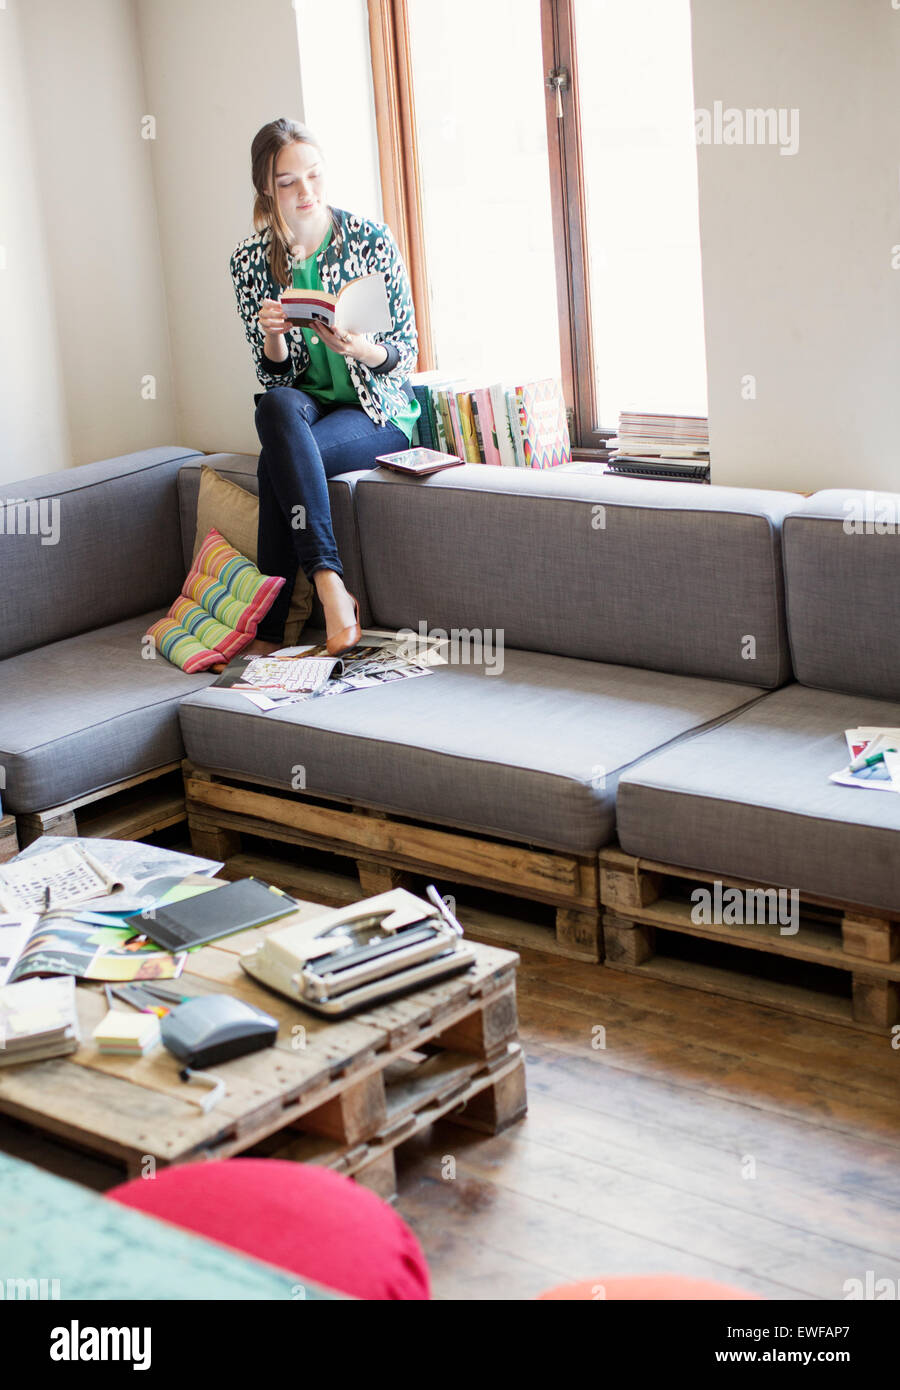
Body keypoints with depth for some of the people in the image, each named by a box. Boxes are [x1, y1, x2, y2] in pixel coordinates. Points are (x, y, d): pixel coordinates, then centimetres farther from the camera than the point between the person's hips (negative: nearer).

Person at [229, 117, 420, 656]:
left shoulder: (372, 239, -6)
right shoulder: (252, 258, 1)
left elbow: (407, 354, -4)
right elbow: (274, 374, 3)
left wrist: (360, 348, -27)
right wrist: (272, 337, -21)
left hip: (379, 412, -2)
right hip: (304, 405, 3)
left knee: (278, 463, -31)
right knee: (276, 406, -35)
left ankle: (271, 627, -25)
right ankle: (330, 585, -39)